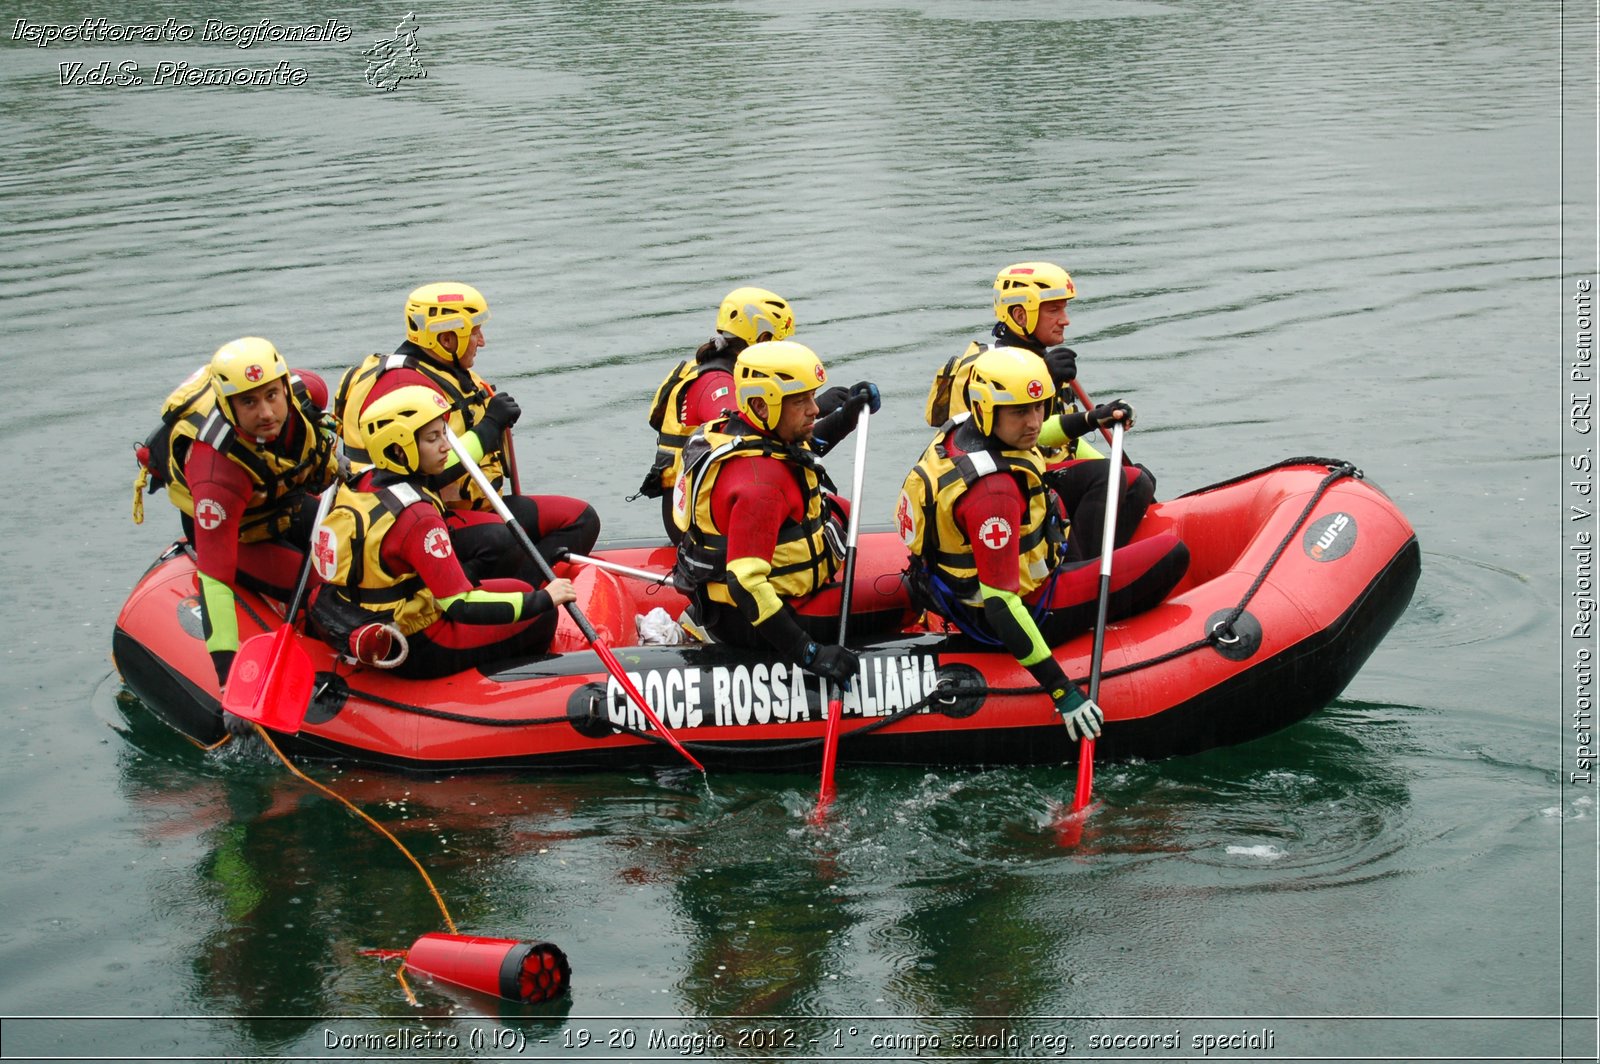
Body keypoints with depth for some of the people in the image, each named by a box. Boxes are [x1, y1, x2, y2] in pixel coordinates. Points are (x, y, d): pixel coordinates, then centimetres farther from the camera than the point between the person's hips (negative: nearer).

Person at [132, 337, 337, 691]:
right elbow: (214, 574, -44)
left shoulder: (304, 390, -29)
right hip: (234, 529, -6)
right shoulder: (219, 473, -44)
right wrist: (227, 669, -47)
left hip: (285, 496, 6)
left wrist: (329, 463, 10)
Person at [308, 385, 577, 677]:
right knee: (541, 618, -1)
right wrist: (544, 599, -22)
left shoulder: (362, 482, -2)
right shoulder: (417, 517, -28)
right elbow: (462, 607, -27)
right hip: (411, 650, -9)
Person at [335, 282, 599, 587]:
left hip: (472, 507, 10)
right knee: (499, 543, -39)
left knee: (580, 518, 1)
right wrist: (489, 426, -22)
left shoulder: (457, 375, 14)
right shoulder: (403, 388, -19)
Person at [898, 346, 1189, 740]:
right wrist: (1062, 690, -34)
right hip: (1028, 609, -10)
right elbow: (1000, 604, -36)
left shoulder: (963, 430, -8)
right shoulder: (994, 491, -36)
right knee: (1172, 554, -6)